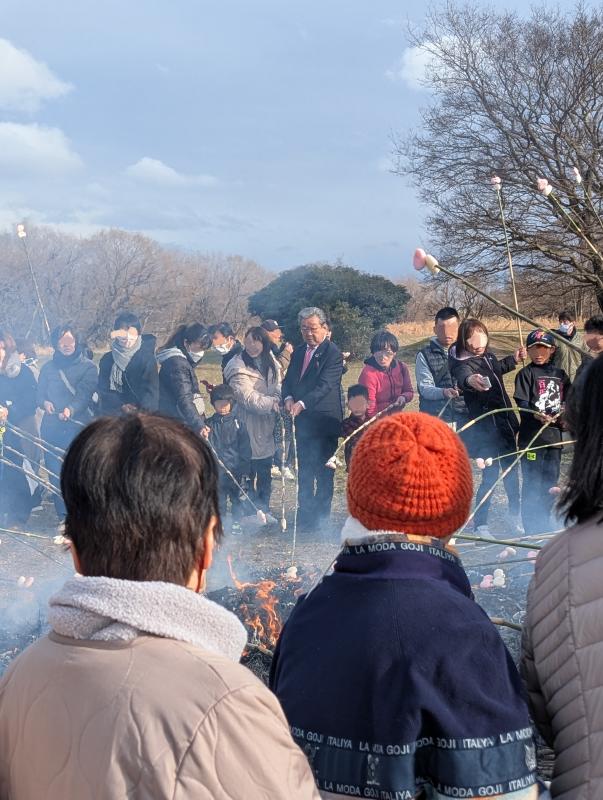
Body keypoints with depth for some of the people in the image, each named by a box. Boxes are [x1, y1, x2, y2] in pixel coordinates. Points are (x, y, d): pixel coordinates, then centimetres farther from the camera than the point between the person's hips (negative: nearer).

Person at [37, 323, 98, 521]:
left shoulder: (88, 366, 3)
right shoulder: (48, 368, 15)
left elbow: (86, 394, -9)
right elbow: (40, 394, 13)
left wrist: (71, 409, -27)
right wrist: (45, 403, -10)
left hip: (78, 426, -3)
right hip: (52, 427, 4)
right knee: (55, 472, 1)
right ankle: (63, 517, 10)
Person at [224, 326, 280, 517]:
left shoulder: (269, 362, 9)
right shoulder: (237, 367, -13)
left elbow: (276, 386, 12)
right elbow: (248, 398, -18)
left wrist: (275, 399, -10)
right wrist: (271, 403, -13)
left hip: (267, 426, 7)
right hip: (249, 427, -7)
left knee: (265, 471, 13)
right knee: (249, 471, -1)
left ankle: (263, 509, 23)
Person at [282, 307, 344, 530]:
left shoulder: (332, 353, -11)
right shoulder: (298, 353, 14)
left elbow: (325, 385, -20)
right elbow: (288, 381, 13)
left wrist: (302, 403, -31)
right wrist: (288, 398, -9)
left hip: (324, 421, -7)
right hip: (302, 421, 7)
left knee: (324, 471, 0)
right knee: (304, 469, 13)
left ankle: (320, 517, 7)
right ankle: (304, 514, 23)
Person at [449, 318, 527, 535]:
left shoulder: (487, 355, 3)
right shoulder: (463, 363, -21)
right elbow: (462, 375, -48)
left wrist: (513, 359, 28)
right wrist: (469, 380, -69)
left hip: (505, 422, 8)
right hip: (485, 427, -8)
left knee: (511, 470, 16)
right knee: (490, 475, -5)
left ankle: (515, 517, 33)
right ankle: (480, 525, 9)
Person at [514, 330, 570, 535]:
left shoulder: (560, 375, 13)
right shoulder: (526, 374, -2)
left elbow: (568, 402, 14)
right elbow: (522, 403, -11)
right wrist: (537, 415, -29)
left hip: (554, 435, 5)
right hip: (532, 436, -5)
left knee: (550, 482, 13)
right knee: (532, 483, -4)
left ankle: (543, 526, 26)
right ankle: (531, 529, 4)